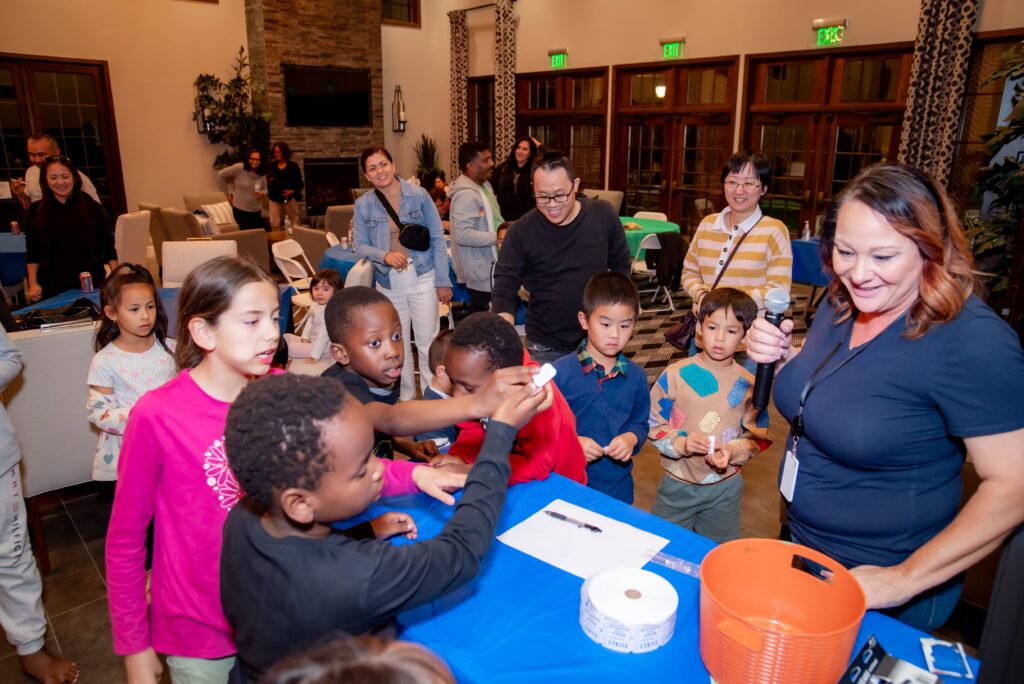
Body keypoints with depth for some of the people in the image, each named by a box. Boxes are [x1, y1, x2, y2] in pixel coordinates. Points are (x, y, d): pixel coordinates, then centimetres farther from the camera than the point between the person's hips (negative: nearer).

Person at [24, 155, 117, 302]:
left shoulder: (92, 207, 2)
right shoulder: (36, 211, 5)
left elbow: (108, 246, 3)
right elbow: (32, 252, 8)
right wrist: (33, 283, 2)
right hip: (53, 287, 1)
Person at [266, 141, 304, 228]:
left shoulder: (293, 166, -1)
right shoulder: (271, 166, 7)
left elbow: (300, 183, -1)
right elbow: (267, 182, 12)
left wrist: (293, 191, -18)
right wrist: (269, 182, -11)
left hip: (290, 198, -3)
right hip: (275, 199, 3)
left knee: (295, 223, 3)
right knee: (274, 224, 3)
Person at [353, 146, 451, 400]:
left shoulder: (418, 195, -4)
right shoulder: (363, 204, 1)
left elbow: (437, 239, -2)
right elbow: (360, 245, 5)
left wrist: (442, 281, -4)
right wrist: (385, 255, -16)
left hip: (422, 277, -2)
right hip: (388, 282, 2)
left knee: (427, 341, 0)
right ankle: (405, 397, 28)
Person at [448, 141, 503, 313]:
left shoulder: (484, 185, 12)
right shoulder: (466, 194, -22)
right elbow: (463, 235, -31)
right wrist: (497, 237, -25)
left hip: (488, 269, 10)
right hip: (481, 273, -10)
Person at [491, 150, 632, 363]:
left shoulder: (603, 215, -8)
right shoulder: (521, 232, -14)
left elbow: (622, 266, 6)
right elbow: (503, 288, -13)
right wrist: (506, 324, -32)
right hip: (545, 348, -2)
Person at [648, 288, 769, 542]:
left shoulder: (749, 385, -7)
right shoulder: (675, 375, -11)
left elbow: (758, 437, -1)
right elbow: (654, 425, -9)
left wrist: (732, 451, -20)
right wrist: (681, 443, -25)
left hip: (726, 486, 1)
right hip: (678, 483, -1)